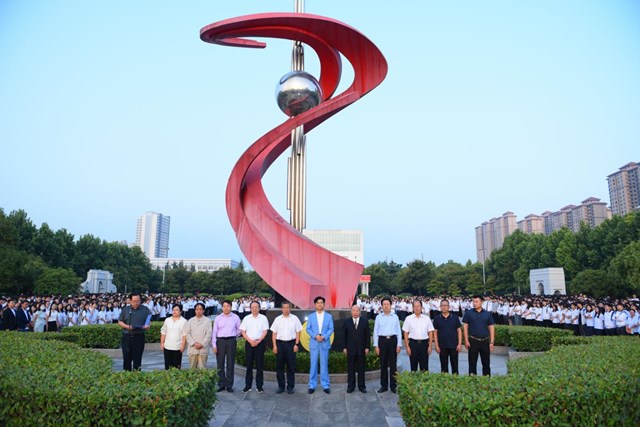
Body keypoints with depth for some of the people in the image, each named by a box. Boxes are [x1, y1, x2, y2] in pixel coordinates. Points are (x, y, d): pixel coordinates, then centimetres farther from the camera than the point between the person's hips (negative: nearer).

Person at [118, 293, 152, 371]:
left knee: (137, 359, 2)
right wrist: (127, 326, -8)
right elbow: (120, 322, 10)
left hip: (139, 337, -2)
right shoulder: (125, 309, 8)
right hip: (126, 337, 2)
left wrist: (147, 326, -17)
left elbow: (149, 322, 5)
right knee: (126, 358, 7)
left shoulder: (145, 310, 4)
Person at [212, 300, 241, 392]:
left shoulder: (235, 317, 3)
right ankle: (221, 385, 14)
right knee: (220, 363, 4)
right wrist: (214, 345, -2)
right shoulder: (218, 318, 4)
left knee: (230, 364, 3)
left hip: (231, 341, -1)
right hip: (220, 341, 1)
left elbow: (239, 329, 11)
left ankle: (229, 385, 11)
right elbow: (214, 332, 3)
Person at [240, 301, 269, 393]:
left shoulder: (263, 318, 3)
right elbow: (243, 331, 3)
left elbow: (265, 331, -1)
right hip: (249, 343, 1)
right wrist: (250, 341, -10)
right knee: (249, 365, 5)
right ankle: (248, 385, 14)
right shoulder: (246, 318, 6)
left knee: (260, 365, 1)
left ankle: (259, 386, 10)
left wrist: (258, 341, -12)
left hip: (259, 343, -1)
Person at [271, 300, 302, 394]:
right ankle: (281, 386, 18)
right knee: (279, 366, 6)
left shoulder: (295, 319, 2)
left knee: (291, 366, 3)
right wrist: (274, 346, -2)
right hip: (280, 343, 1)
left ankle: (290, 387, 14)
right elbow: (274, 333, 5)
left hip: (291, 343, -1)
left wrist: (296, 344, -5)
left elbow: (298, 332, 3)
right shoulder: (278, 319, 5)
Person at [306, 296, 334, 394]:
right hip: (314, 343, 0)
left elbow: (331, 329, 2)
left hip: (325, 343, 0)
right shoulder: (311, 316, 7)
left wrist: (324, 337, -14)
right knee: (313, 365, 2)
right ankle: (312, 386, 11)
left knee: (324, 365, 4)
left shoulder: (329, 316, 6)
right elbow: (308, 329, 3)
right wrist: (315, 336, -13)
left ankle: (325, 385, 12)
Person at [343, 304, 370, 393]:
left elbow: (367, 335, 3)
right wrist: (344, 347, -2)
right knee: (350, 369, 5)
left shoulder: (365, 321, 4)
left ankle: (361, 386, 16)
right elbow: (344, 335, 4)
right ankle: (351, 386, 14)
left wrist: (367, 347, -2)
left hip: (361, 349, 0)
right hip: (350, 349, 0)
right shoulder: (347, 322, 4)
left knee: (361, 368, 6)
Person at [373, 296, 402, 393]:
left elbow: (398, 331, 6)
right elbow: (375, 332, 5)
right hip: (382, 340, 0)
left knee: (393, 364, 3)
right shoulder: (378, 317, 5)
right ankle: (383, 385, 16)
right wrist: (376, 345, 0)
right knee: (383, 364, 6)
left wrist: (399, 345, -1)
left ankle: (393, 385, 13)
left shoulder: (395, 317, 6)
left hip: (393, 340, 0)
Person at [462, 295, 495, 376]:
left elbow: (491, 328, 7)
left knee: (486, 363, 8)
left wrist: (491, 342, 0)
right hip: (473, 341, -1)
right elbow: (465, 327, 0)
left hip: (485, 341, 2)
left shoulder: (487, 314, 6)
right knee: (472, 363, 4)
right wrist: (466, 341, -7)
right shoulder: (468, 313, 1)